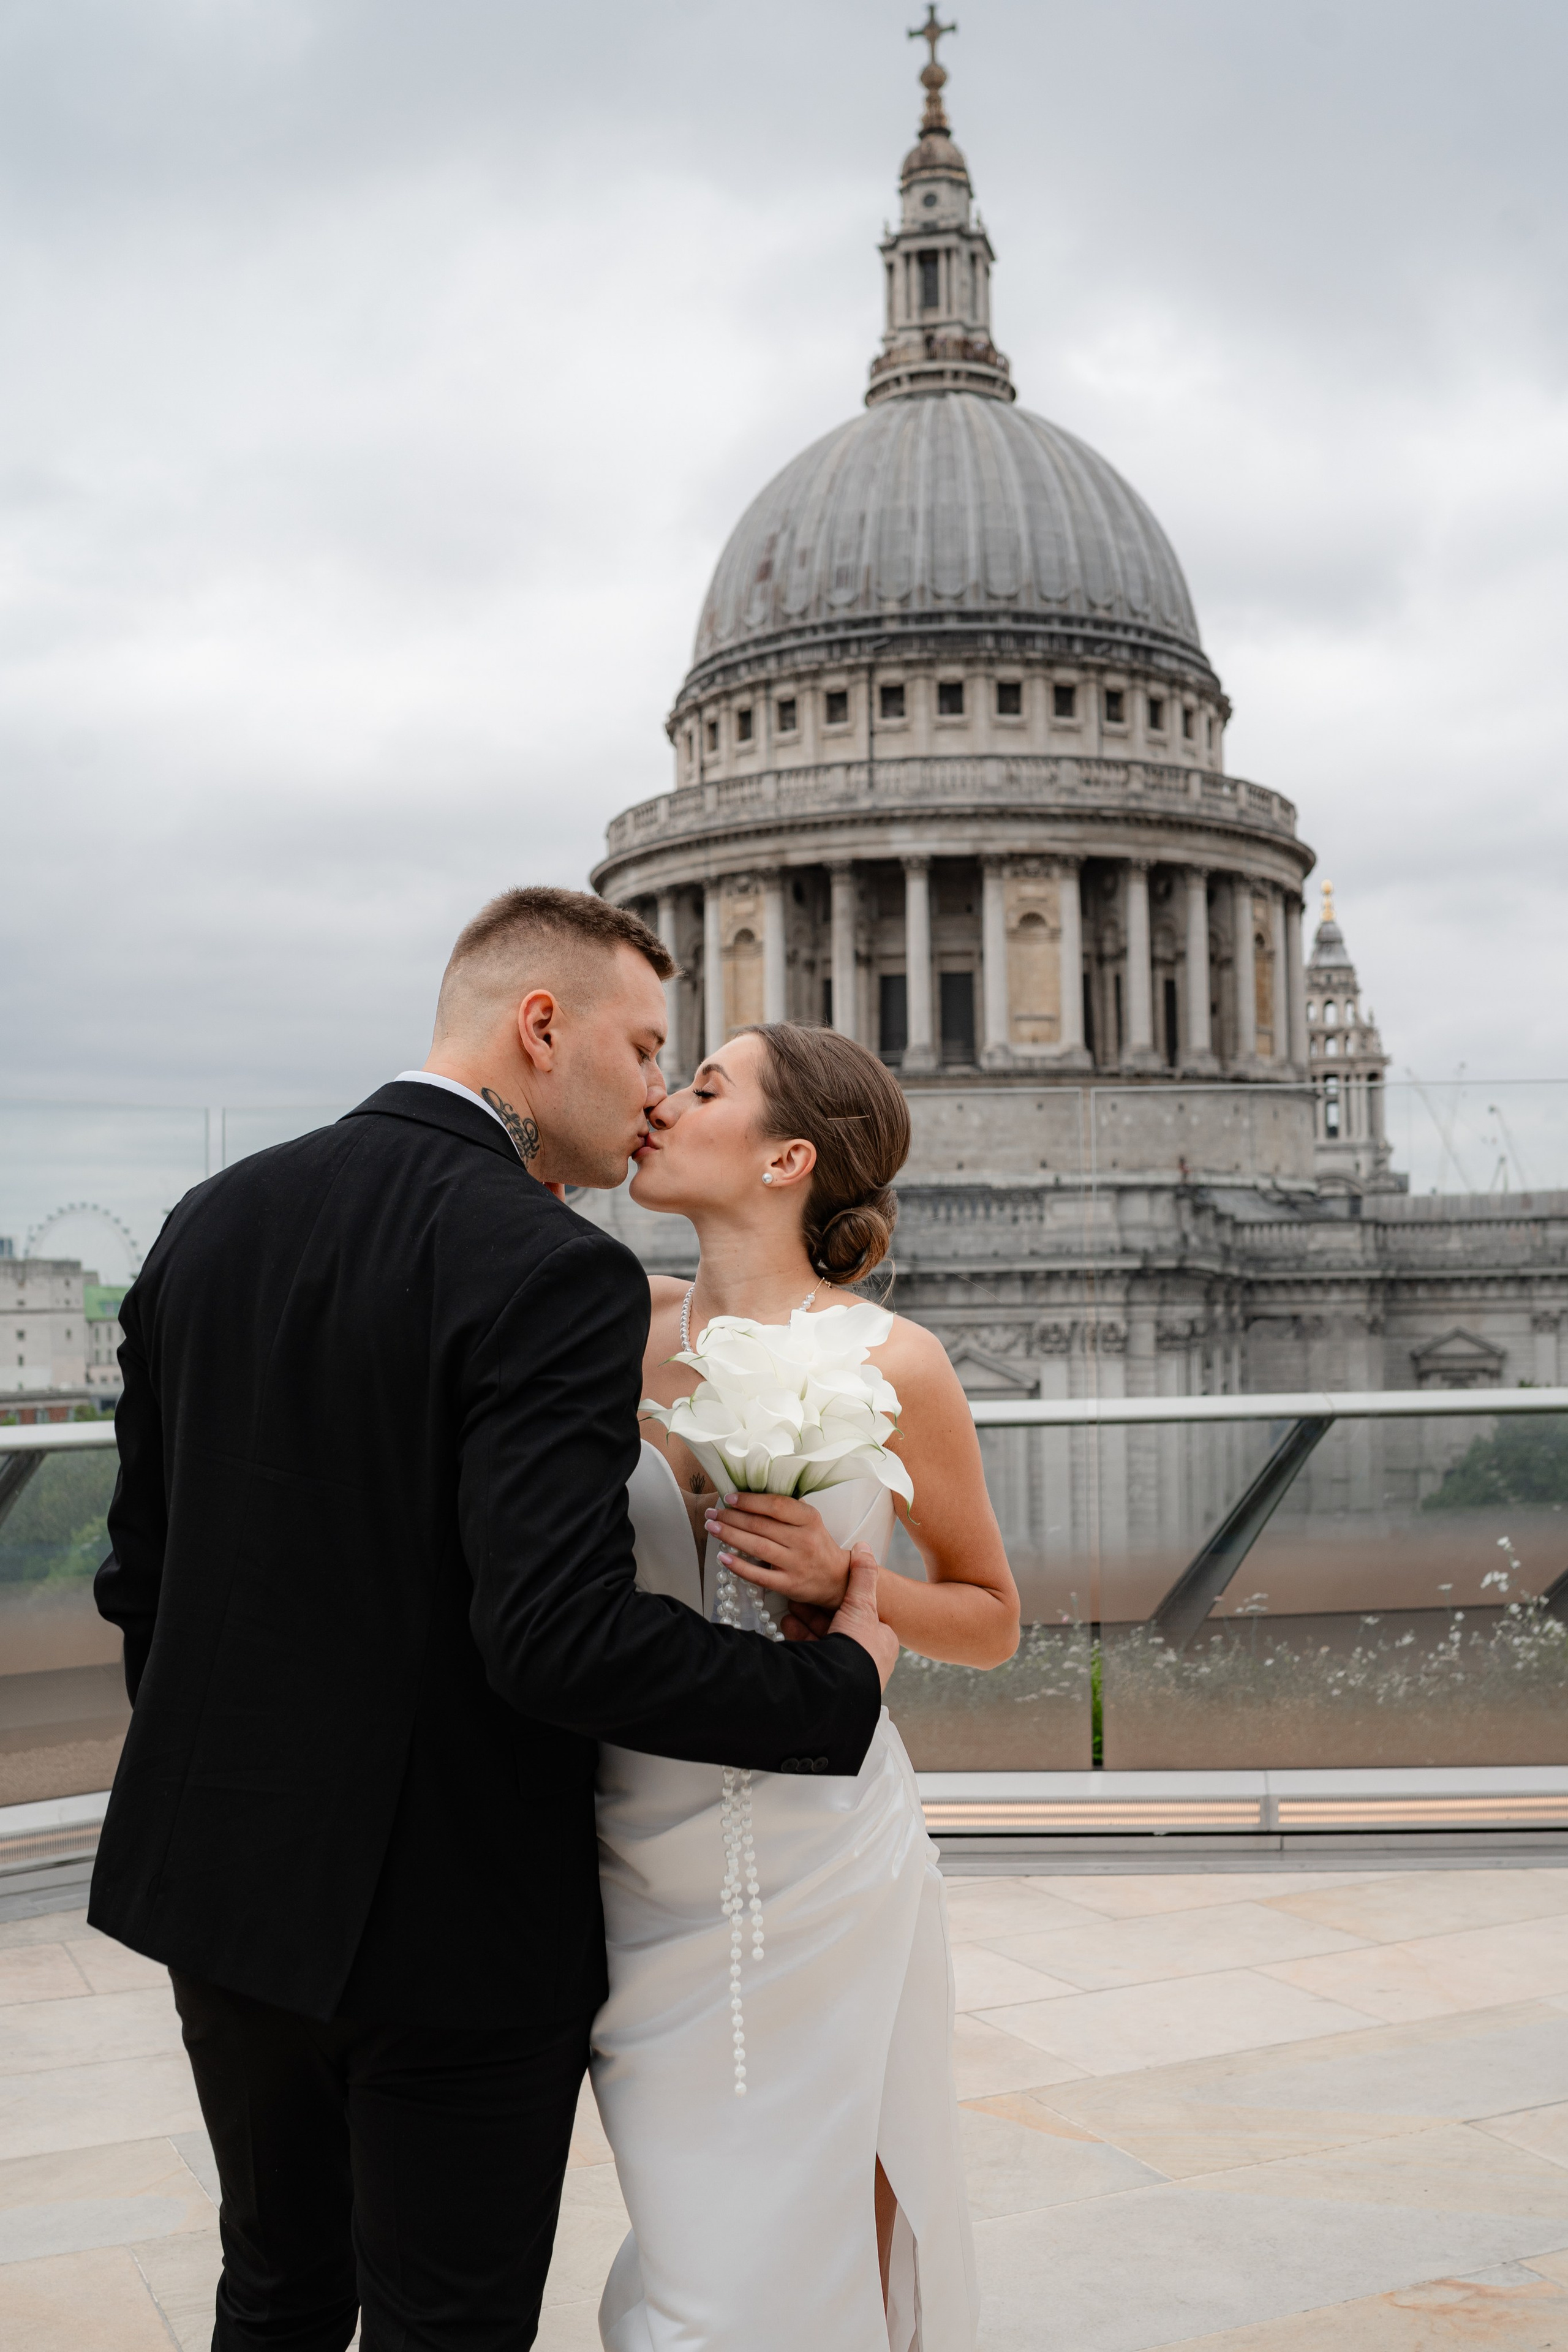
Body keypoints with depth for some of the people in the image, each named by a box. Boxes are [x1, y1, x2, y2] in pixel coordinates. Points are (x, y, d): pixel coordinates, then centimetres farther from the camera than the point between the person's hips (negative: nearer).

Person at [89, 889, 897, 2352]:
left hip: (221, 1890, 7)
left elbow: (140, 1573, 8)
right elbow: (563, 1637, -27)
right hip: (451, 1920, -6)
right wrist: (843, 1678, -14)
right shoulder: (554, 1272, -20)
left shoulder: (211, 1221, 3)